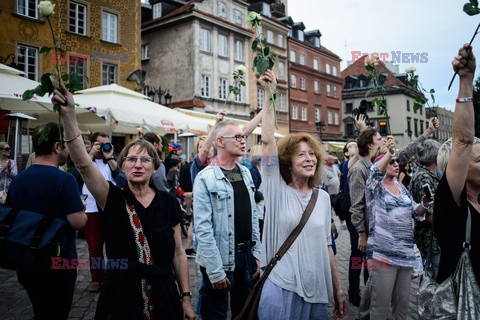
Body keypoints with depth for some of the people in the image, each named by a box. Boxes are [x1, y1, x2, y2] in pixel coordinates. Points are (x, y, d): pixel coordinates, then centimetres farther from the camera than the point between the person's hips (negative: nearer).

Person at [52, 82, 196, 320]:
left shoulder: (168, 203, -4)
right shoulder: (113, 200, -6)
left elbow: (178, 254, 1)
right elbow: (83, 163, -21)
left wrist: (186, 298, 2)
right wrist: (68, 115, -30)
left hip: (162, 299, 1)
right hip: (120, 300, 0)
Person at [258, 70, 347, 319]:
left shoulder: (323, 197, 6)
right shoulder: (278, 190, -5)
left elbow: (326, 245, 11)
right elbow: (267, 140, -16)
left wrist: (338, 290, 12)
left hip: (317, 291, 4)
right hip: (281, 290, -4)